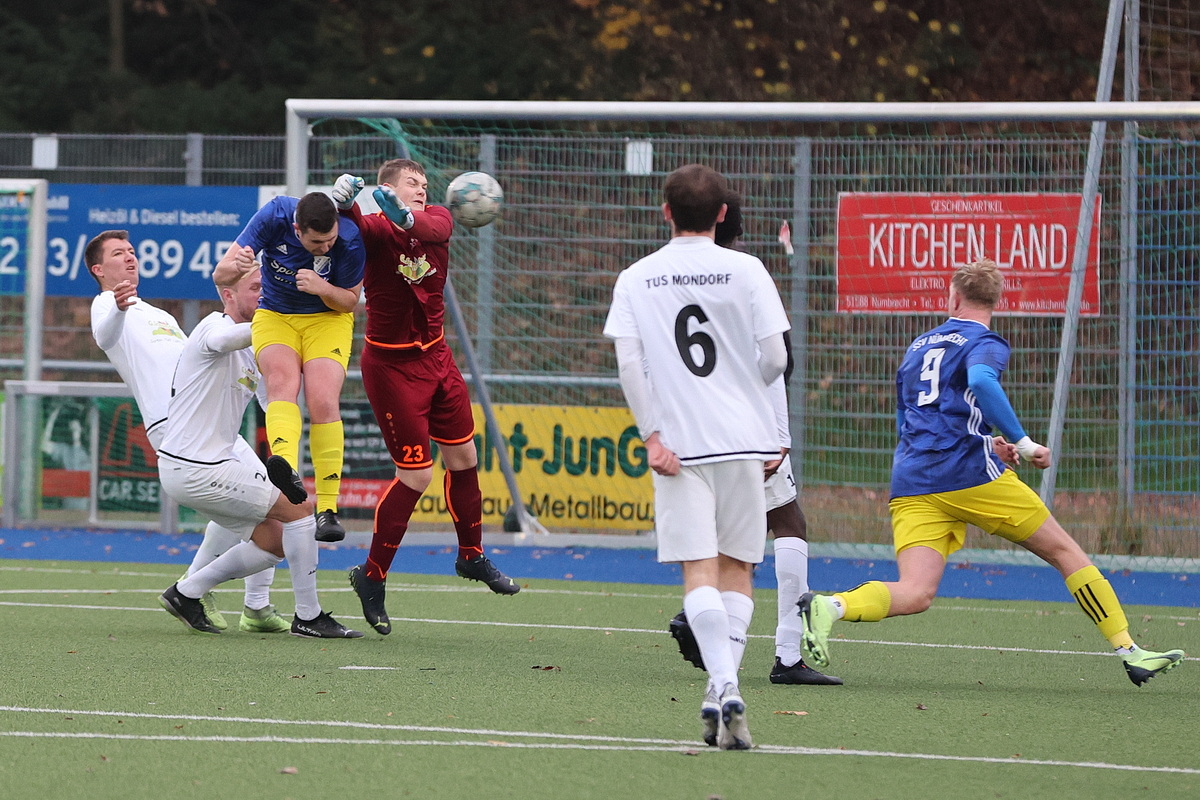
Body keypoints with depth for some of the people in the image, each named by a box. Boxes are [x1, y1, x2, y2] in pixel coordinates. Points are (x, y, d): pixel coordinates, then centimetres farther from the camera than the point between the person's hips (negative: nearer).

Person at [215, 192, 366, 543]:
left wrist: (321, 287, -29)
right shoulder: (275, 216, -22)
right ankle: (287, 470, -56)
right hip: (274, 316, 0)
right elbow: (221, 272, -20)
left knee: (324, 403, -21)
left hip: (328, 319, 0)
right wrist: (234, 267, -45)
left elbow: (349, 301, -7)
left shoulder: (350, 241, -23)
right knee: (282, 383, -29)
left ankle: (328, 508, -17)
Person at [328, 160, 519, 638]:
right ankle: (372, 577, 8)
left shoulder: (437, 220, -4)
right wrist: (342, 200, -61)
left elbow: (432, 228, -28)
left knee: (463, 456, 16)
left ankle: (471, 555, 36)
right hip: (391, 364, -6)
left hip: (436, 357, 6)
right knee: (416, 476, -6)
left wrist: (407, 218, -50)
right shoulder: (374, 229, -15)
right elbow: (355, 224, -38)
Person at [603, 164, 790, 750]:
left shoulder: (635, 279, 3)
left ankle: (723, 685, -21)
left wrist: (652, 435, -5)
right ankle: (725, 691, 4)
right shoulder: (747, 271, -1)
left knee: (699, 570, -3)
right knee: (737, 568, 11)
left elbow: (628, 364, -5)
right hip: (743, 437, 0)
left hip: (675, 444, 0)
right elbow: (775, 358, -3)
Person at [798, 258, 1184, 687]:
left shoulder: (917, 347, 25)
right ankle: (1128, 651, 7)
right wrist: (1022, 443, -16)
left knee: (914, 594, -9)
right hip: (971, 474, -5)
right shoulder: (985, 343, 3)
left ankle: (830, 606, -36)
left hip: (910, 486, 5)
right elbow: (981, 381, -21)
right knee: (1064, 551, 9)